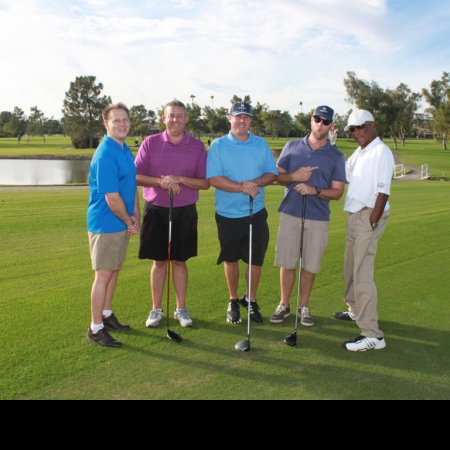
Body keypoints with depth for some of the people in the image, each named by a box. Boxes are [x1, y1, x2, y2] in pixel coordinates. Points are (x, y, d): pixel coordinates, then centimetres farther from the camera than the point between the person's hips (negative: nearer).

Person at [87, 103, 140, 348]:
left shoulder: (125, 150, 9)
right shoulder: (105, 155, -21)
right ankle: (95, 328, 9)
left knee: (115, 269, 18)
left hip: (123, 223, 9)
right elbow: (112, 198, -22)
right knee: (104, 274, -2)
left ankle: (106, 314, 33)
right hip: (106, 224, -9)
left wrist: (136, 216, 4)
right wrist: (130, 222, -10)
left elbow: (132, 186, 15)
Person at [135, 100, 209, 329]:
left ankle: (181, 309, 21)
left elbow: (205, 183, -3)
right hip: (156, 210, 0)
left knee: (180, 261, 9)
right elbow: (137, 176, -3)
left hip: (185, 212, 0)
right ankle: (157, 309, 20)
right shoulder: (150, 143, 1)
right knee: (159, 261, 8)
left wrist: (179, 179, -18)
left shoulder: (197, 146, 0)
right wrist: (161, 181, -19)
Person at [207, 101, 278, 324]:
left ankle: (251, 300, 25)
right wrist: (241, 187, -22)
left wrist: (256, 182, -16)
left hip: (256, 212, 2)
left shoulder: (261, 145, 7)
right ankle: (233, 301, 27)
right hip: (228, 214, -2)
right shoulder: (218, 145, -3)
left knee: (256, 260, 7)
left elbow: (272, 173, 4)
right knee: (231, 259, 10)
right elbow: (213, 178, -12)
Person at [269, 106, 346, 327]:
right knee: (286, 263, 4)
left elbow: (337, 192, -1)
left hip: (318, 219, -1)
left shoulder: (336, 156, 2)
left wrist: (314, 190, -18)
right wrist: (293, 177, -12)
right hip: (290, 214, 1)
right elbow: (277, 175, 9)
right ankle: (284, 305, 20)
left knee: (310, 266, 6)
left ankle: (304, 306, 23)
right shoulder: (292, 147, 6)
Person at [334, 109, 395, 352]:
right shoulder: (358, 153, 17)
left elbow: (383, 191, -19)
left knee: (362, 273, -12)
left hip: (368, 216, -9)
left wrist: (372, 223, -22)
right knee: (350, 268, 21)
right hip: (354, 214, 9)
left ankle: (372, 335, -9)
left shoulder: (381, 152, -13)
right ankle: (355, 310, 41)